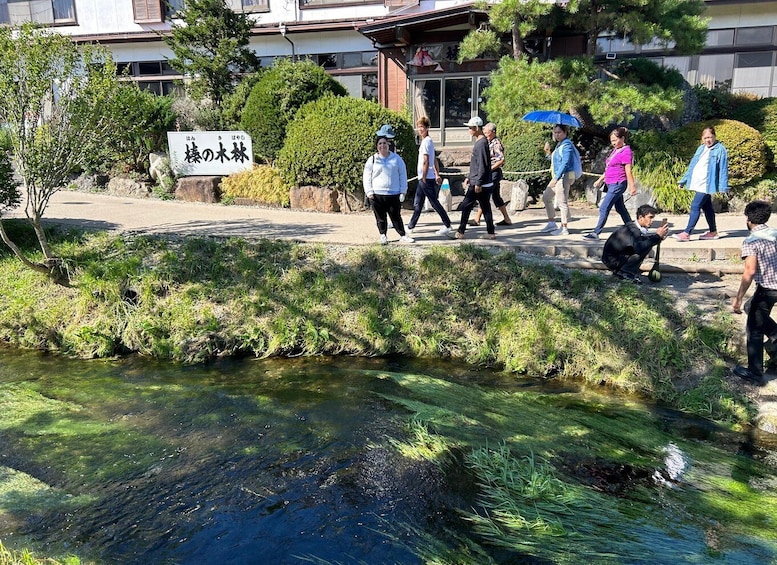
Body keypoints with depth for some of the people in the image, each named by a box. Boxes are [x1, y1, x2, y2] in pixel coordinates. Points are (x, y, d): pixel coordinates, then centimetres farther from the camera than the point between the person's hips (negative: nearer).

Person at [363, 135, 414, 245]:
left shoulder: (396, 159, 7)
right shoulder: (372, 160, 4)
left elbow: (403, 175, 9)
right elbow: (366, 178, 6)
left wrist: (403, 191, 3)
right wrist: (369, 192, -4)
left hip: (394, 194, 0)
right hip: (377, 195, 0)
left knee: (396, 217, 4)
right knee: (380, 217, 5)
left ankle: (403, 235, 14)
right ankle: (383, 235, 19)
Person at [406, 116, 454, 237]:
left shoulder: (426, 141, -15)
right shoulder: (428, 140, 14)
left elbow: (426, 161, -19)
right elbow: (434, 160, 18)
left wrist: (424, 178, -16)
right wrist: (437, 175, 19)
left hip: (426, 178, -10)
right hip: (423, 178, 10)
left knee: (434, 202, -4)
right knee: (417, 204, 15)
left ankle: (448, 226, 1)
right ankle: (411, 226, 23)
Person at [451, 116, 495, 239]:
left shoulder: (481, 143, -15)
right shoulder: (479, 142, 16)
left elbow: (482, 165, -20)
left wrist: (478, 183, -20)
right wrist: (469, 177, 23)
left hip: (480, 184, -10)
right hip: (486, 184, 10)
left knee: (465, 206, -4)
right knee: (486, 208, 10)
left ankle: (461, 232, 1)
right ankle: (491, 232, 14)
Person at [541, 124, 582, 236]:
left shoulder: (567, 145, -12)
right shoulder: (559, 144, 17)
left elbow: (565, 163, -19)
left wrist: (556, 178, -22)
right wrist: (548, 153, 6)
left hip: (565, 175, -11)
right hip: (558, 176, 11)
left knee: (562, 202, -7)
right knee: (546, 197, 15)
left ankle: (564, 228, -1)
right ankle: (552, 223, 22)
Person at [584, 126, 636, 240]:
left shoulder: (626, 152, -11)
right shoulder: (614, 150, 15)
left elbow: (628, 171, -15)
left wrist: (632, 187, -15)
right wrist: (600, 180, 23)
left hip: (618, 184, -10)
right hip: (611, 184, 10)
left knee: (604, 208, -10)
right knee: (620, 208, 15)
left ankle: (596, 233, -6)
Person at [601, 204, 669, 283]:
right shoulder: (632, 229, -25)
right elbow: (639, 248, -41)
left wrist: (659, 237, -5)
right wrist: (657, 236, -33)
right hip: (612, 260, -10)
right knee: (644, 249, -20)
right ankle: (625, 273, -7)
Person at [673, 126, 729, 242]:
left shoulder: (720, 150, -5)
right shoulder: (701, 148, 15)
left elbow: (723, 169, -9)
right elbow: (693, 165, 20)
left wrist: (723, 187, -14)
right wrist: (684, 180, 19)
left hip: (707, 184, -8)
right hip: (698, 183, 8)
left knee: (695, 206, -13)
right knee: (706, 207, 14)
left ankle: (687, 233, -13)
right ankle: (713, 232, 24)